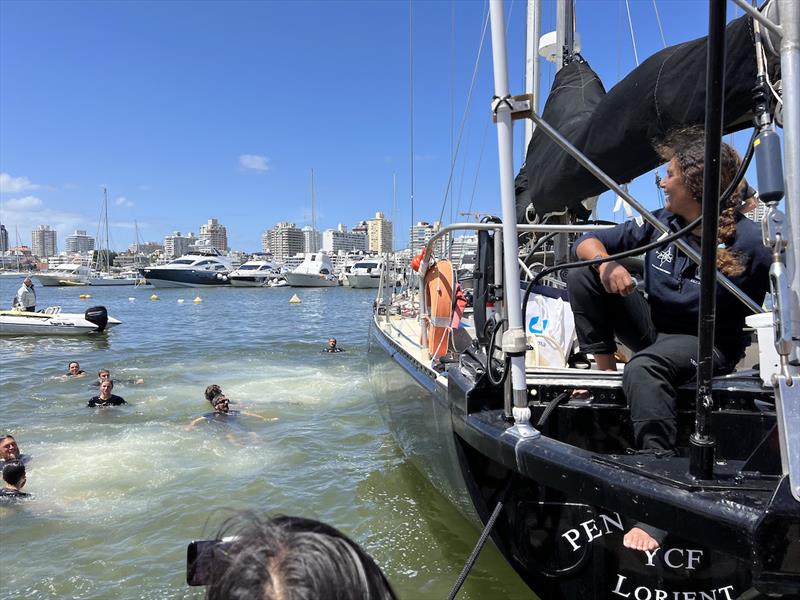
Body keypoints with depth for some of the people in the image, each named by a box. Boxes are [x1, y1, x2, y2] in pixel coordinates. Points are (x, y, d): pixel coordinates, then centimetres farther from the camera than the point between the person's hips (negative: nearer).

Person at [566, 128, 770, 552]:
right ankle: (604, 370, -6)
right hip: (654, 329, 6)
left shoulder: (747, 243, -16)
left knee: (643, 369, -40)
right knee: (581, 275, -10)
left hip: (709, 344, -5)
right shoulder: (660, 223, -2)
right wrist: (606, 262, -21)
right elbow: (587, 241, 0)